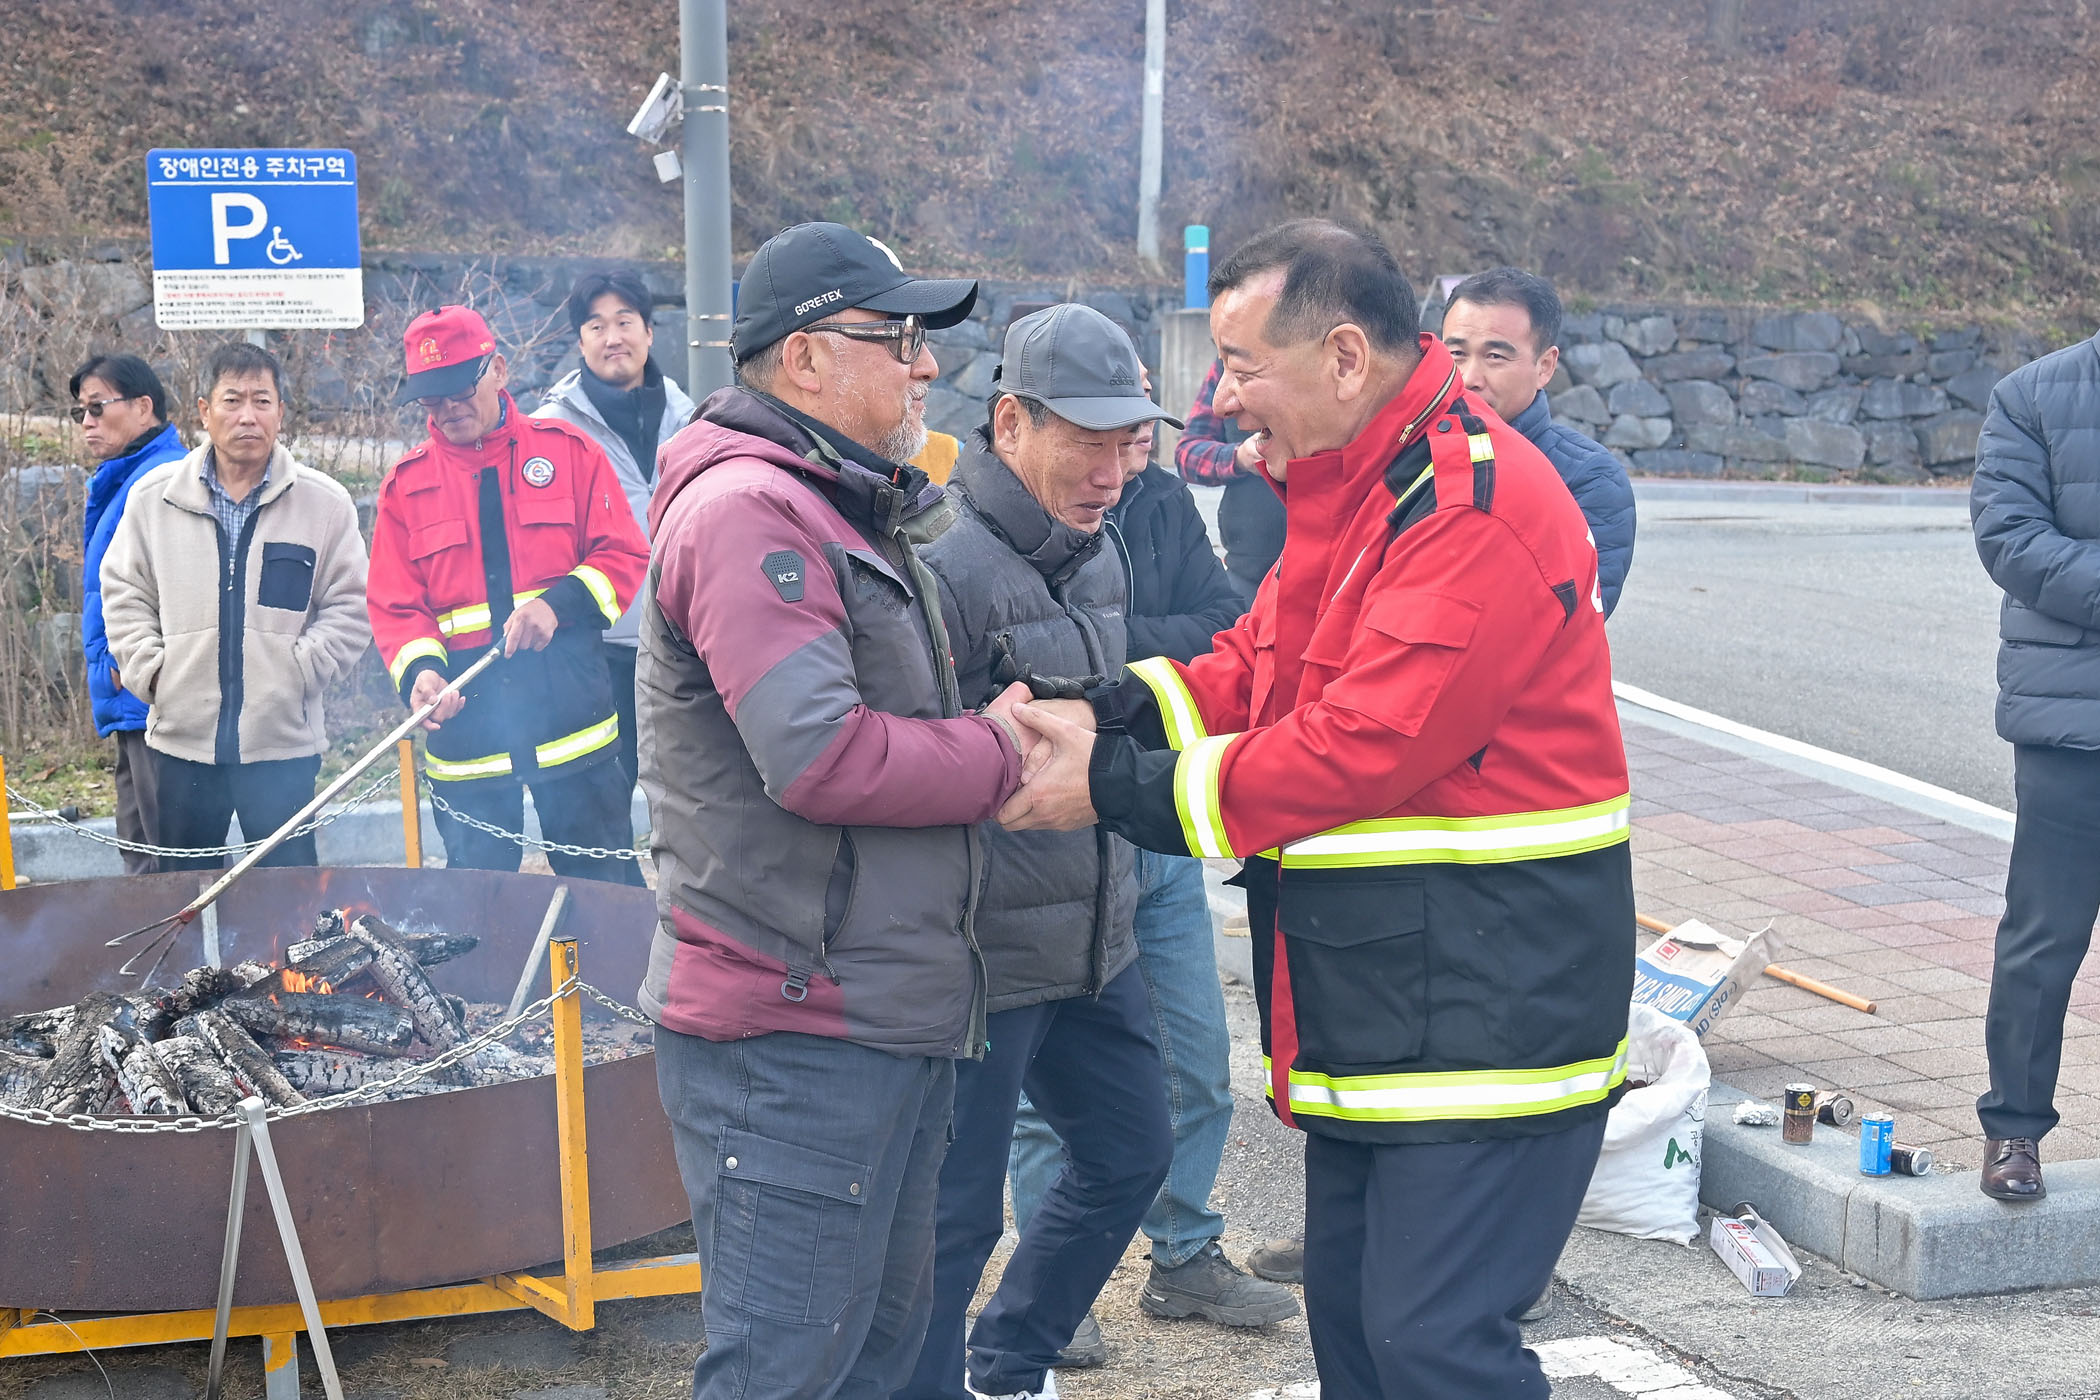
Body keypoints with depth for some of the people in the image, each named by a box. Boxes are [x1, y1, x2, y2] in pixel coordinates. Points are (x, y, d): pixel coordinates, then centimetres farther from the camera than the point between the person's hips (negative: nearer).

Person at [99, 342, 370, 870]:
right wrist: (151, 670, -1)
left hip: (283, 745, -2)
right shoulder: (154, 496, 4)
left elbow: (350, 608, 2)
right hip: (181, 739, 2)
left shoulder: (324, 502, -1)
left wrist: (297, 671, -9)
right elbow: (123, 593, 11)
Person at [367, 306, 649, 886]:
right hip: (465, 724, 2)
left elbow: (625, 555, 1)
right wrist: (420, 671, -15)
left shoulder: (567, 450, 4)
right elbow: (394, 606, 5)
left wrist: (560, 603, -16)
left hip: (571, 704, -1)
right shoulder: (406, 484, 7)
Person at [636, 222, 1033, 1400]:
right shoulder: (748, 507, -17)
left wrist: (998, 733, 6)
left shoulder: (847, 513, 20)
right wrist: (1000, 756, -12)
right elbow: (820, 757, -25)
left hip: (889, 1014, 11)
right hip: (795, 1033, -11)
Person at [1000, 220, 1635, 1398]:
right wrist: (1108, 718, -7)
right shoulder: (1352, 492, 13)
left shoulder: (1477, 506, -22)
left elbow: (1359, 747, -26)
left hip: (1484, 1015, -10)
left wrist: (1116, 788, -19)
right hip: (1372, 1012, 10)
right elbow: (1260, 663, 12)